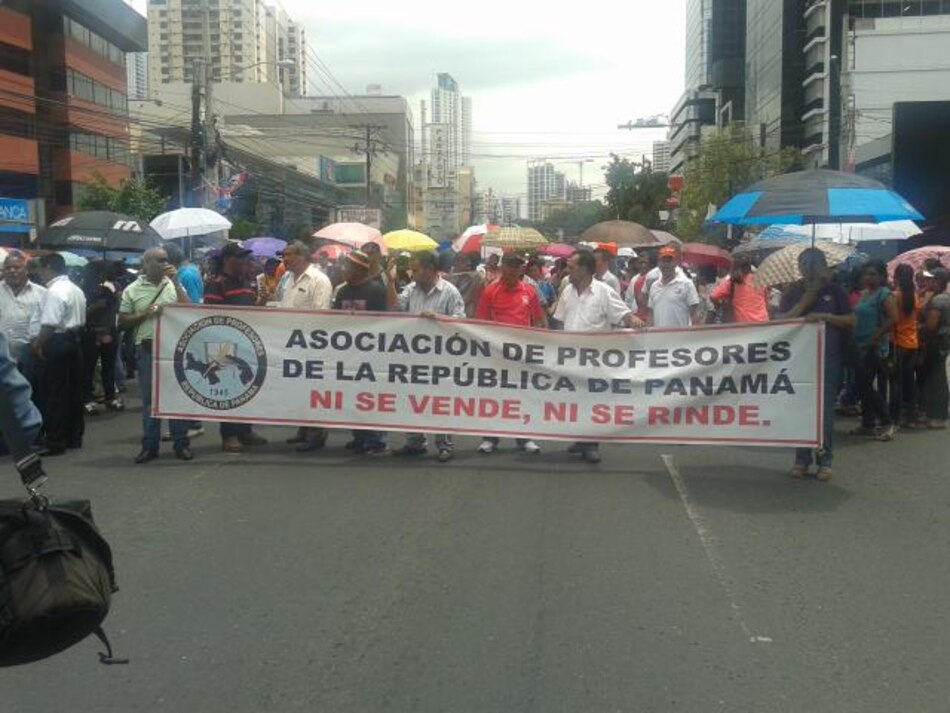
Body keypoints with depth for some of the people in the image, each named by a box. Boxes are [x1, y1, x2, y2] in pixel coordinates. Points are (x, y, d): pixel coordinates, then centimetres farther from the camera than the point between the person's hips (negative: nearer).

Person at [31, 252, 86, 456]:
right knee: (73, 392, 13)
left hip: (57, 344, -9)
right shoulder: (77, 290, 14)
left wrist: (37, 344, -13)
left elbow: (49, 325, -22)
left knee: (53, 395, -4)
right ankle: (74, 437, 20)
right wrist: (73, 335, 14)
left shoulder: (55, 291, -16)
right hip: (73, 343, 9)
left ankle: (55, 442, -3)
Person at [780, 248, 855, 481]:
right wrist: (806, 300, -10)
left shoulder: (835, 290, 5)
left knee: (825, 411, 1)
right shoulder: (793, 292, 8)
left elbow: (851, 320, 2)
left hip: (828, 357, -1)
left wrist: (825, 316, -14)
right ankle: (802, 460, 12)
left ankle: (825, 460, 8)